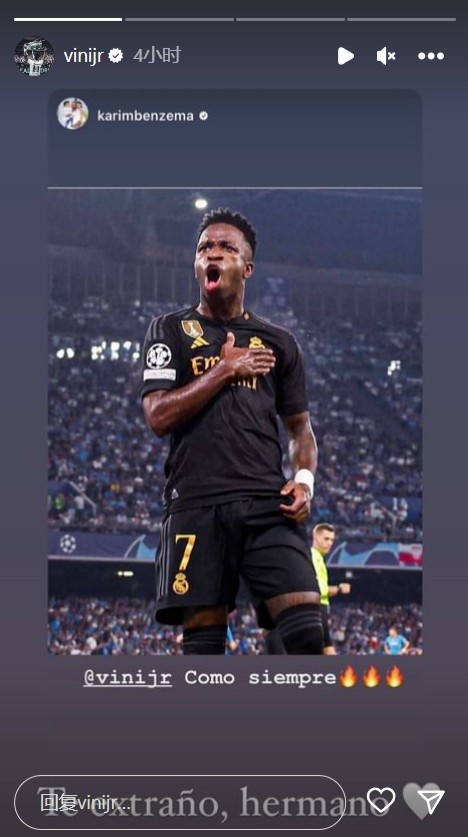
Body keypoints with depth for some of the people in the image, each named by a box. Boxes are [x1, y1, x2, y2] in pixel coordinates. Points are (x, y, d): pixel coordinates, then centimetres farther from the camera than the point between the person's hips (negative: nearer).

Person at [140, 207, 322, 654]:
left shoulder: (278, 342, 18)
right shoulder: (171, 331, 11)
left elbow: (299, 426, 22)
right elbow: (158, 416, -1)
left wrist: (304, 479, 2)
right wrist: (226, 370, -2)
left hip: (268, 504, 2)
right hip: (198, 505, -1)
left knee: (305, 630, -14)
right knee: (203, 636, -5)